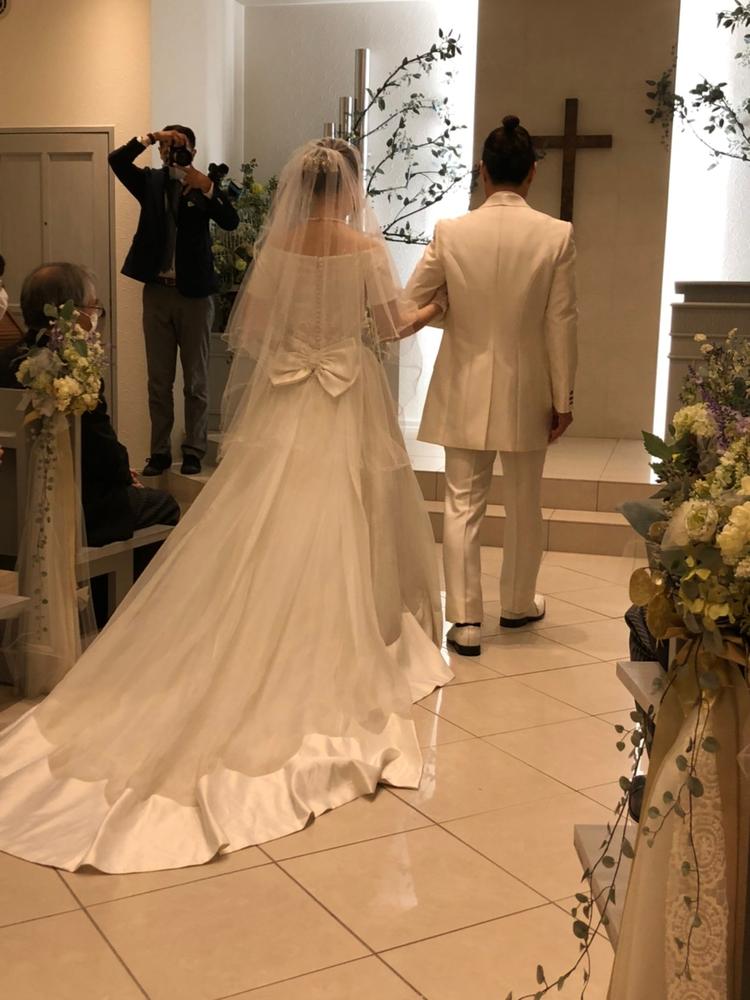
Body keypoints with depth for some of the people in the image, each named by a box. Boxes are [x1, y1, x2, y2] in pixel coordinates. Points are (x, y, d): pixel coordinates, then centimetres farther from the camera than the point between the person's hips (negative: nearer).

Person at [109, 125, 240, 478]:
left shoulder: (204, 187, 1)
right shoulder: (150, 181, 8)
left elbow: (231, 222, -14)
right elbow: (116, 160, -8)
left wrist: (207, 187, -26)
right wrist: (149, 137, -17)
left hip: (194, 292, -2)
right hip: (157, 291, 3)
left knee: (195, 381, 5)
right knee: (158, 381, 8)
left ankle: (193, 451, 13)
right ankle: (160, 451, 15)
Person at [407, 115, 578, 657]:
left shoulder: (450, 232, -8)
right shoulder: (556, 235, -10)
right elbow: (561, 324, -7)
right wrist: (564, 398, 1)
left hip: (465, 392, 0)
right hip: (527, 393, 0)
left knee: (463, 506, 8)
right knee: (524, 506, 17)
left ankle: (466, 621, 8)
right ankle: (518, 605, 34)